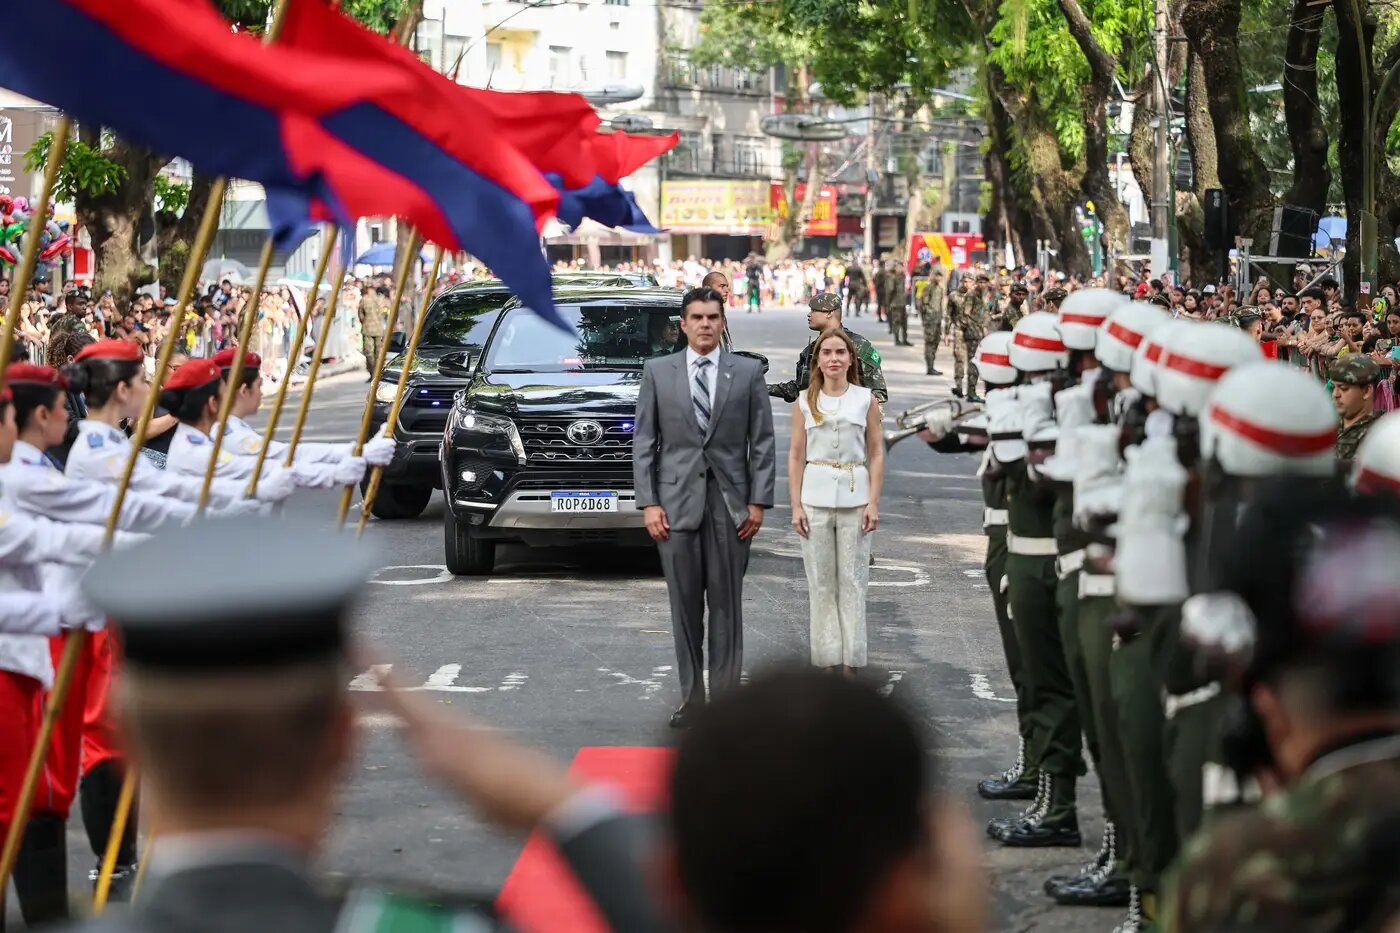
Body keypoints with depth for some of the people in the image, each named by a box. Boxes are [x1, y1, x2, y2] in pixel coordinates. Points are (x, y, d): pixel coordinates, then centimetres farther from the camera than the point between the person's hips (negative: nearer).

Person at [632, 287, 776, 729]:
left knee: (727, 605, 2)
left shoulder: (748, 372, 5)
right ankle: (691, 697, 11)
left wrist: (758, 502, -3)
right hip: (676, 501, 0)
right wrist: (648, 503, -3)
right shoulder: (657, 372, 6)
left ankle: (726, 696, 7)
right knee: (685, 605, 4)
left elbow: (762, 441, 4)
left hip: (730, 503, 0)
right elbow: (644, 441, 5)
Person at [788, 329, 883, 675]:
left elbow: (876, 454, 5)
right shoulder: (805, 401, 7)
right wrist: (796, 505, -1)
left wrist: (873, 502, -3)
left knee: (852, 581, -1)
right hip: (816, 496, 1)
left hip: (854, 497, -1)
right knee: (820, 581, 2)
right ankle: (827, 660, 7)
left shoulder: (866, 399, 5)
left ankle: (850, 662, 3)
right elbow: (795, 456, 7)